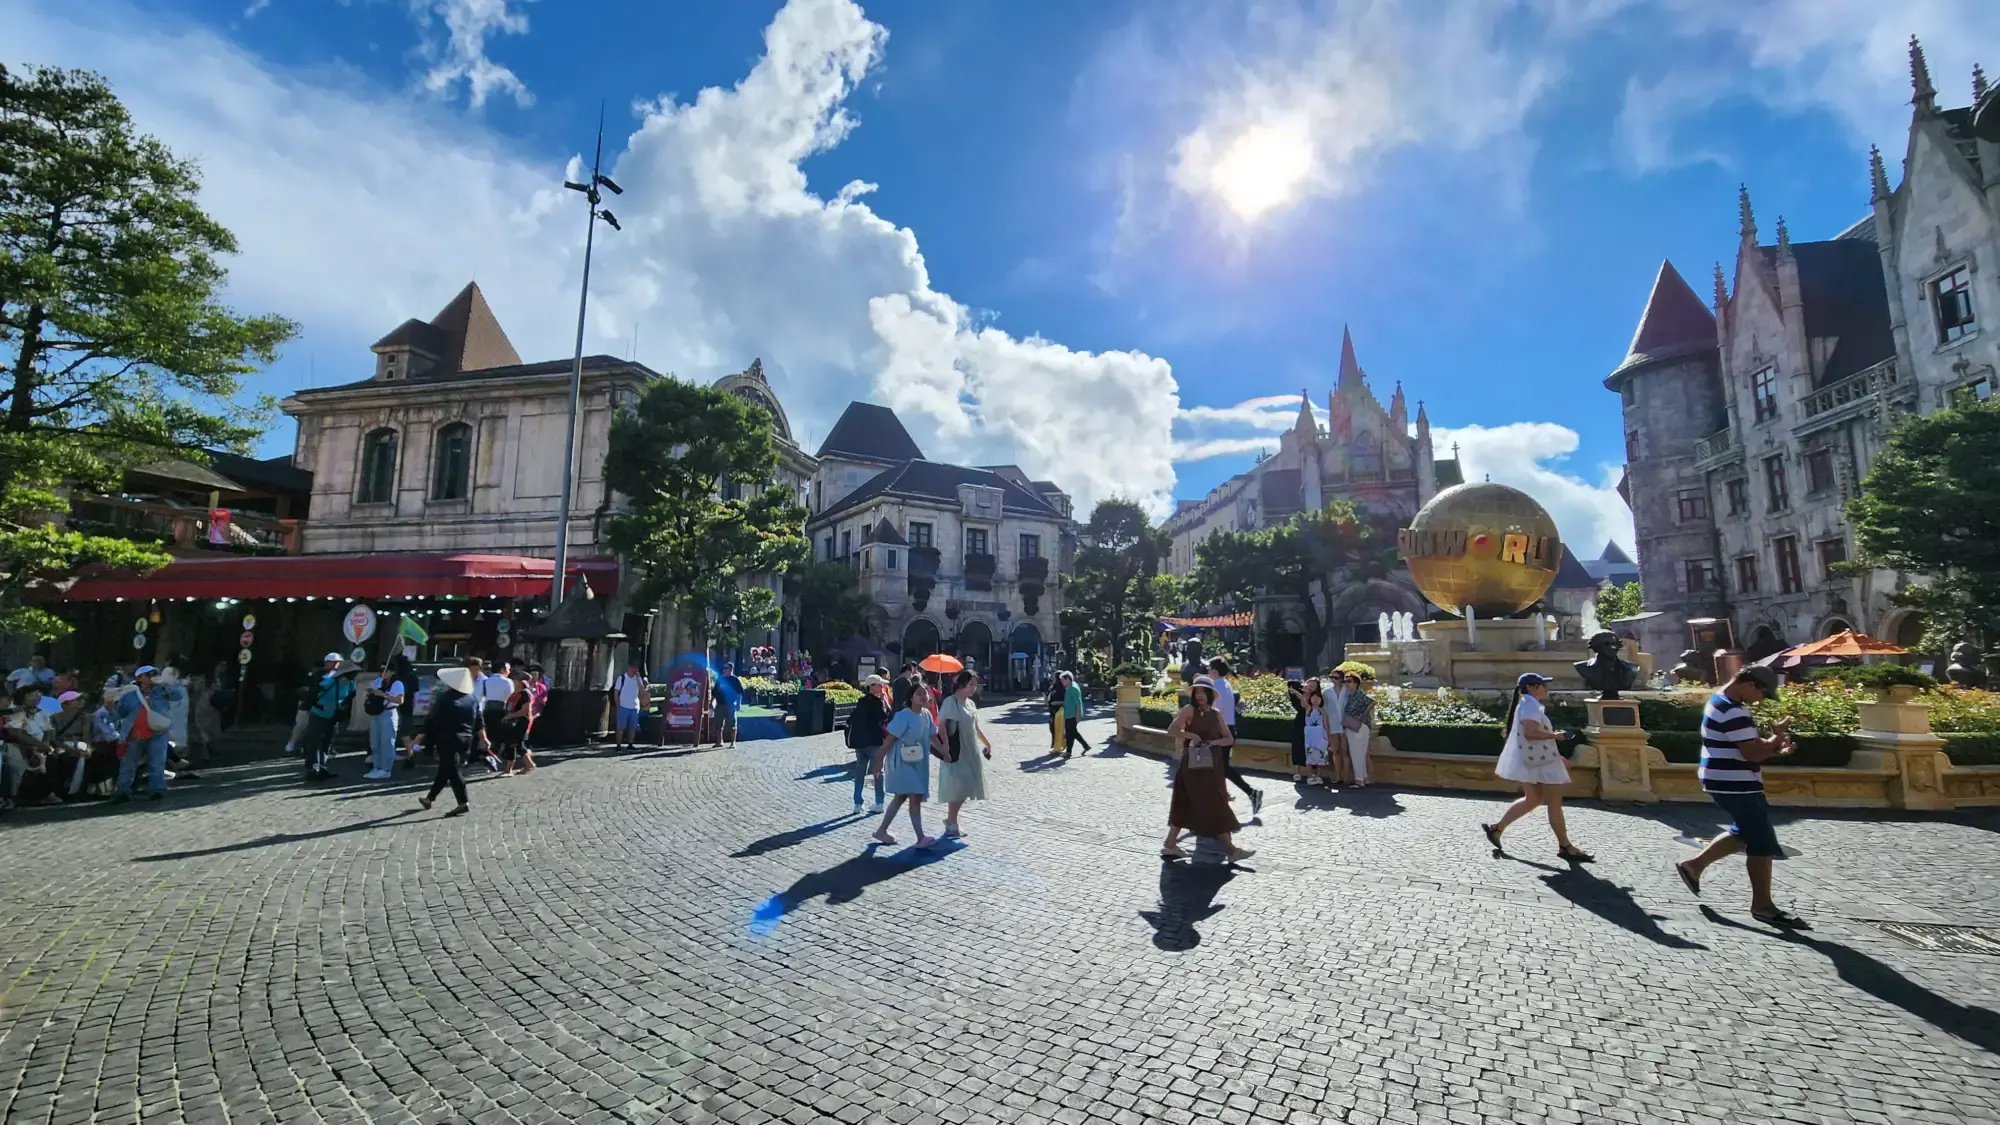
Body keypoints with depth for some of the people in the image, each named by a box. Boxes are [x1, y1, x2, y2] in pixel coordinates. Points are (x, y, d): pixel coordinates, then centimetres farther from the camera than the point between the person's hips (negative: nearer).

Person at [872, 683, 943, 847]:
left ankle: (882, 831, 30)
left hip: (917, 763, 9)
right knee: (915, 797, -10)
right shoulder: (904, 716, -20)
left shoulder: (926, 714, 2)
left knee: (901, 797, 17)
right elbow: (889, 739, -17)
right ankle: (921, 838, -4)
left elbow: (933, 736, 10)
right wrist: (879, 761, -15)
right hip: (901, 762, -8)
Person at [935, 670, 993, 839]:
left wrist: (987, 743, 23)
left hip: (970, 752, 7)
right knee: (957, 789, -5)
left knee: (965, 789, 9)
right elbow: (941, 726, -17)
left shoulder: (971, 703, 11)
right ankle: (951, 826, 7)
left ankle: (951, 821, 22)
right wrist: (945, 748, -25)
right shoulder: (950, 702, -12)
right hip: (956, 753, -7)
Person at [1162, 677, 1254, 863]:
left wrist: (1214, 742, -9)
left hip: (1211, 766, 7)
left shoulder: (1216, 714, 9)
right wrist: (1191, 735, -21)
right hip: (1193, 765, -6)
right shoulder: (1189, 710, -7)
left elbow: (1230, 738, 9)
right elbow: (1171, 731, -13)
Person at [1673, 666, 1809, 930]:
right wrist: (1777, 738, -5)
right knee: (1762, 842, 0)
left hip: (1727, 782, 10)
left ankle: (1694, 866, 25)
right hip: (1735, 785, -10)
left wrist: (1775, 749, 4)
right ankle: (1762, 905, 9)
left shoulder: (1720, 701, 11)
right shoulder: (1734, 712, -22)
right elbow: (1752, 753, -22)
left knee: (1745, 833, 22)